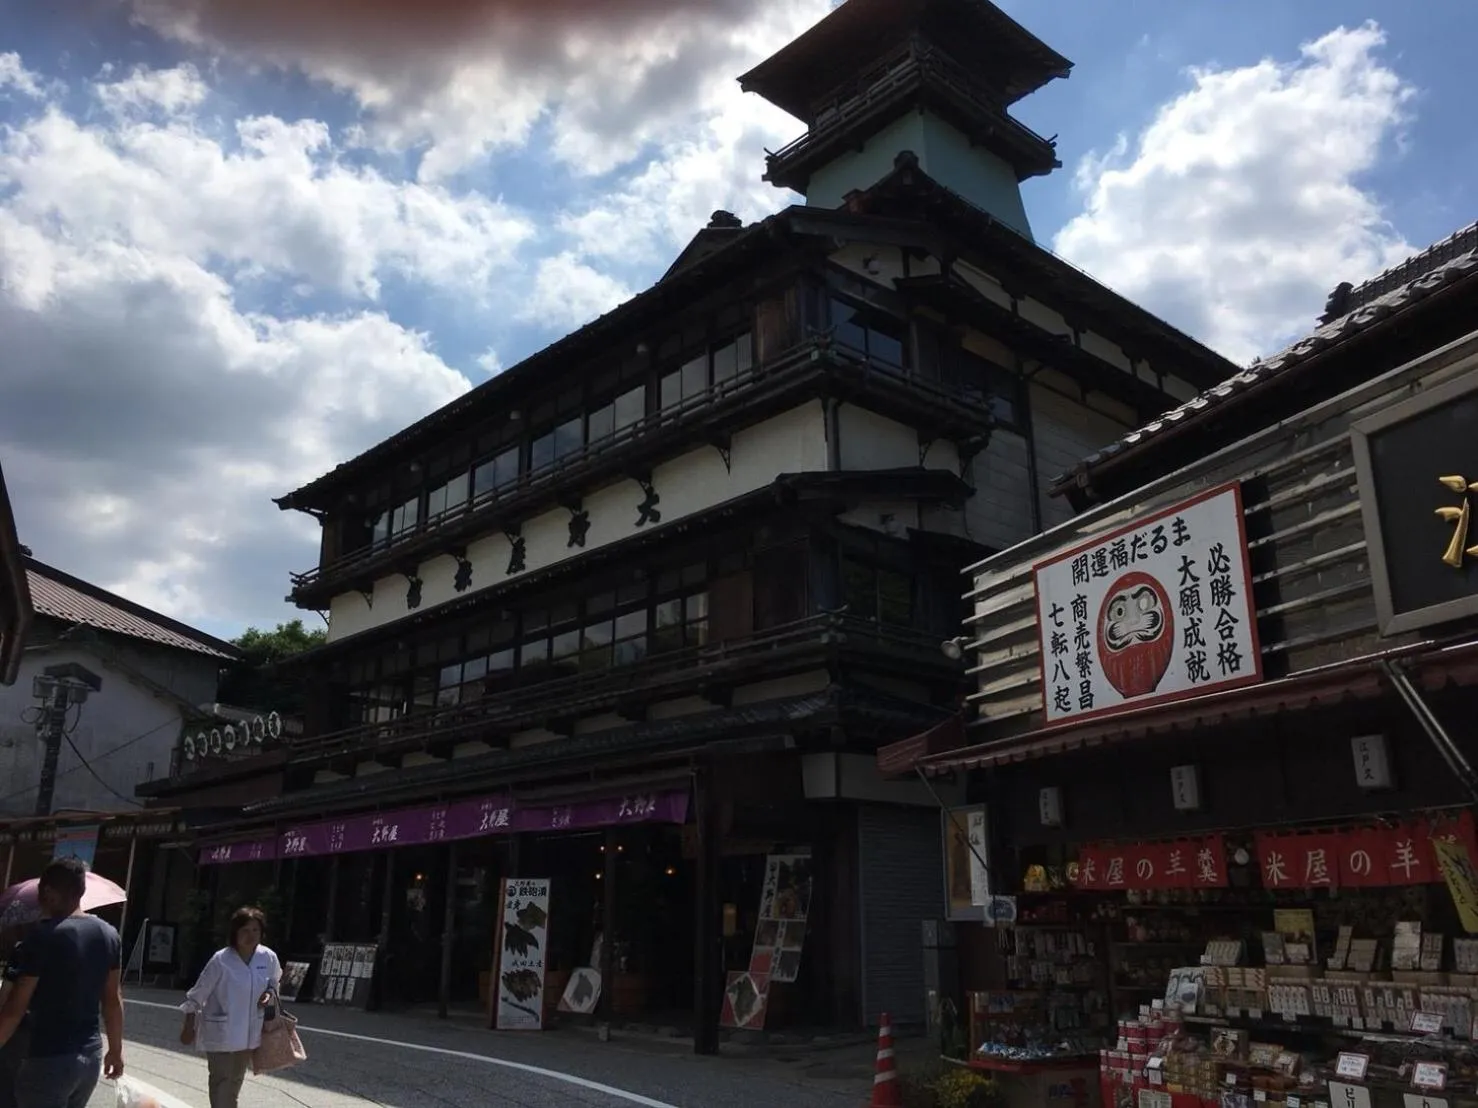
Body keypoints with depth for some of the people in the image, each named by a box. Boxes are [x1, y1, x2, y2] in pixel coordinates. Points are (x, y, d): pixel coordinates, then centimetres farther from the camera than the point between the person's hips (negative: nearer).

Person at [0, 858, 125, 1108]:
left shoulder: (43, 936, -15)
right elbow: (113, 999, 10)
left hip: (48, 1061, -6)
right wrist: (116, 1049, 18)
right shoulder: (109, 934, 4)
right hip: (91, 1056, 6)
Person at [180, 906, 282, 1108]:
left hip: (249, 1031, 4)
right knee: (221, 1079, -4)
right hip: (220, 1031, -4)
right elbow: (198, 995, -9)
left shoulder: (268, 958, -7)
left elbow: (274, 982, 13)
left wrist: (269, 994, -9)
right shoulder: (221, 960, -19)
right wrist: (189, 1028, -5)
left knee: (236, 1080, 19)